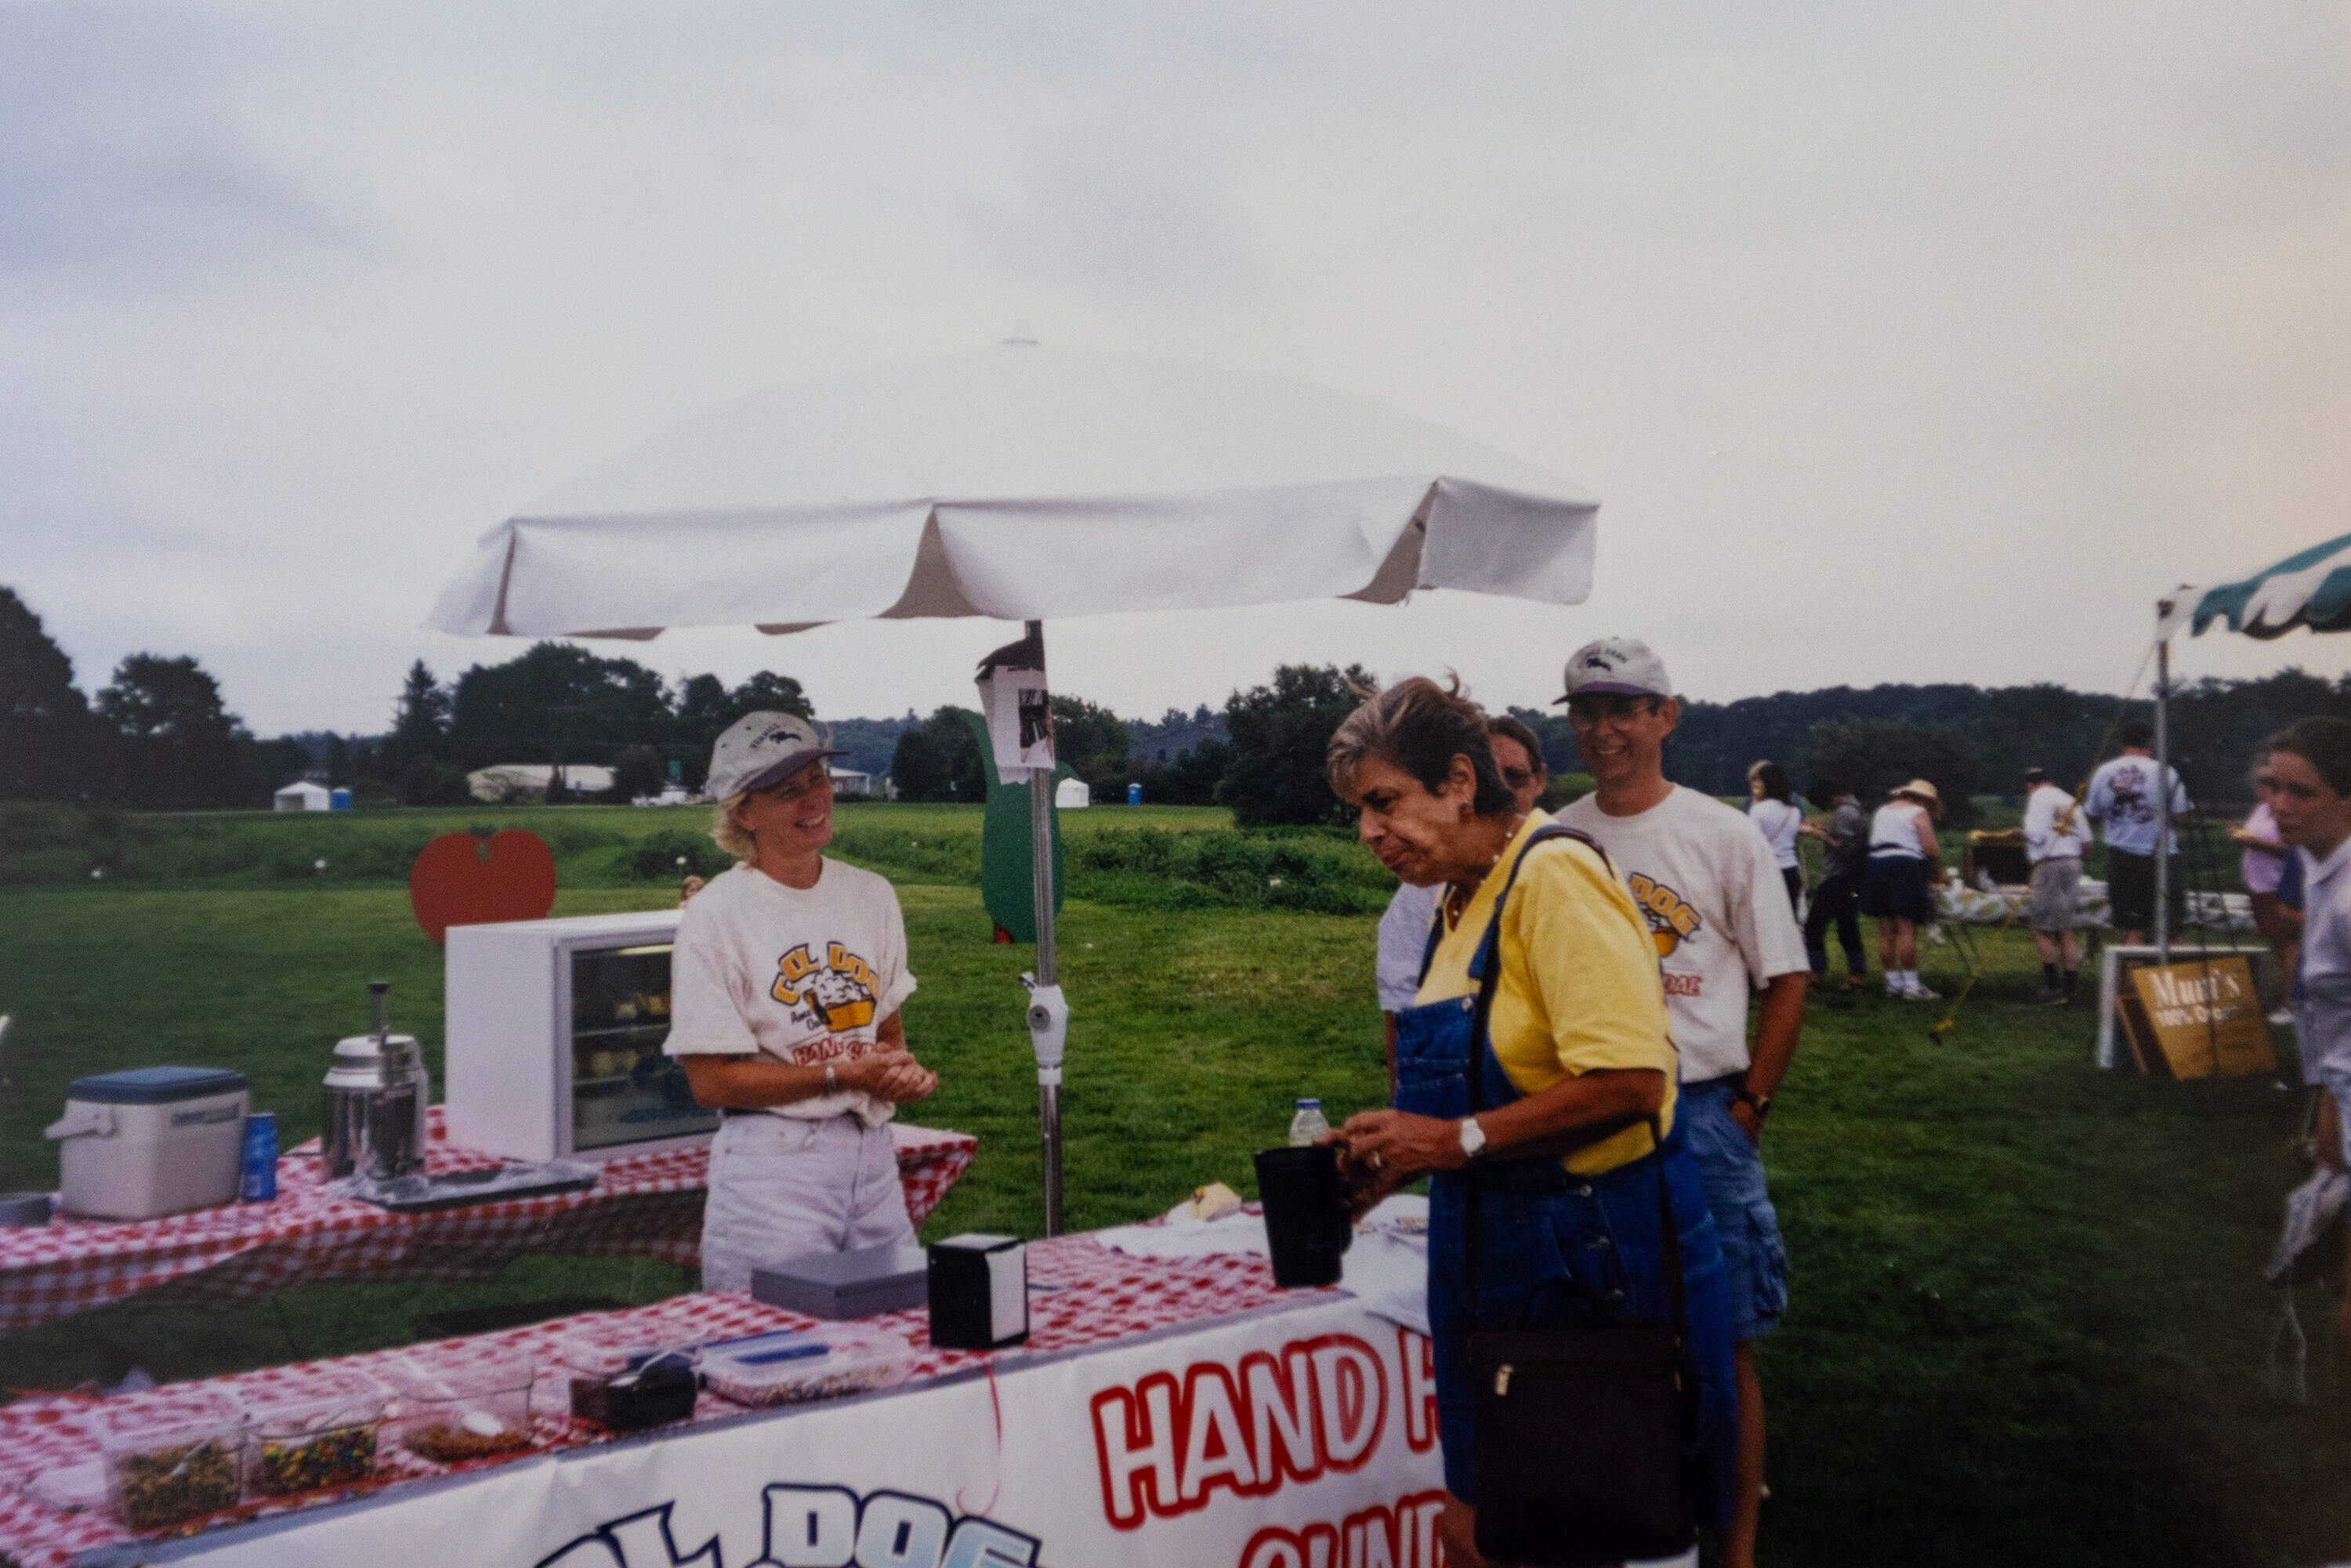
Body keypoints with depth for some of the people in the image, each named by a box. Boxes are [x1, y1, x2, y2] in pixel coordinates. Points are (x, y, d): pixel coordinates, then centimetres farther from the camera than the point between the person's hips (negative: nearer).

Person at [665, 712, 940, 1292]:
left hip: (871, 1153, 5)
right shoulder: (717, 914, -8)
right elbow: (711, 1082, -10)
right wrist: (840, 1075, -15)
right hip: (773, 1165, -5)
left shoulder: (871, 896, 9)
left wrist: (905, 1069, -3)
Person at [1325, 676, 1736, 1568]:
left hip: (1592, 1255, -8)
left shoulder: (1554, 874, -16)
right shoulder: (1461, 900, 12)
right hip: (1496, 1258, 9)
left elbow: (1628, 1082, -25)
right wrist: (1403, 1151, 6)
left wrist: (1459, 1139, -20)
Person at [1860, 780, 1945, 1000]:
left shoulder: (1881, 811, 23)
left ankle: (1892, 983, 11)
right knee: (1907, 930, -7)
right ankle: (1911, 985, -8)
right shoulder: (1919, 813, 4)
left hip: (1875, 864, 6)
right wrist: (1938, 874, 9)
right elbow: (1931, 848, -6)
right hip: (1906, 864, -6)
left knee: (1886, 931, 8)